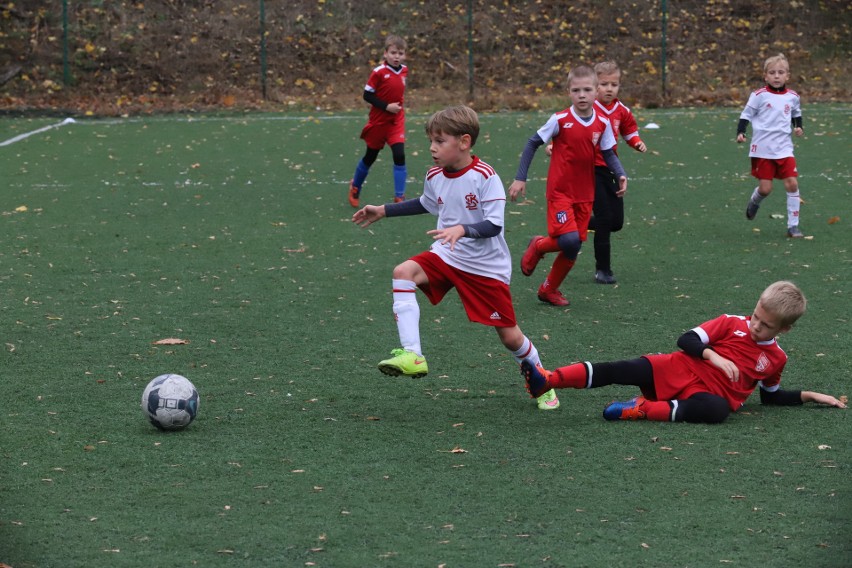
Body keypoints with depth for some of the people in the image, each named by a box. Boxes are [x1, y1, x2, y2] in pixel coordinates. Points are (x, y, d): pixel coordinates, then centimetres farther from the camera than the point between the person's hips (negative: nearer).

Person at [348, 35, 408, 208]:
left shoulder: (404, 70, 0)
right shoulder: (379, 72, -17)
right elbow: (367, 95, -16)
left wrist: (398, 106, 10)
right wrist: (386, 106, -22)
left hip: (396, 121, 3)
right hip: (378, 121, -3)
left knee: (399, 155, -13)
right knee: (370, 156, 13)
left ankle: (399, 197, -8)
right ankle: (355, 187, 38)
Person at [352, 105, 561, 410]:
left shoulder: (485, 177, -21)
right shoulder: (434, 176, -1)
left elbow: (493, 225, -24)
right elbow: (425, 204, 22)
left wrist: (461, 230, -40)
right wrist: (383, 211, 21)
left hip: (487, 267, -5)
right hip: (447, 256, 5)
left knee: (510, 336, 2)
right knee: (403, 272, -24)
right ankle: (412, 356, -29)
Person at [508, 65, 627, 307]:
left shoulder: (603, 124, -1)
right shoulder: (560, 120, -12)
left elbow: (608, 153, 10)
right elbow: (533, 143, -3)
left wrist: (620, 174, -9)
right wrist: (520, 178, -5)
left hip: (585, 195, 4)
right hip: (560, 192, -4)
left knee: (573, 248, 6)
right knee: (570, 240, -21)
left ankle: (549, 289, 27)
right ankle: (538, 246, 13)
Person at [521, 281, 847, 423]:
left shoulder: (776, 359, 13)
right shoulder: (731, 324, 7)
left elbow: (771, 396, 27)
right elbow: (686, 340, 1)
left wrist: (809, 396, 18)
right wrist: (712, 355, -15)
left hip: (712, 392, 0)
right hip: (680, 371, 0)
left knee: (716, 410, -40)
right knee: (621, 371, -22)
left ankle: (642, 410, -35)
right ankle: (547, 381, -29)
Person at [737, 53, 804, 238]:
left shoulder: (792, 96, 5)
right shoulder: (759, 96, -6)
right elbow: (746, 114, -1)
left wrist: (798, 126, 6)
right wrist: (740, 132, -15)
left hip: (784, 148, 3)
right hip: (762, 149, -3)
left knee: (792, 183, -7)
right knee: (765, 189, -3)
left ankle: (793, 226, 2)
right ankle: (754, 201, 36)